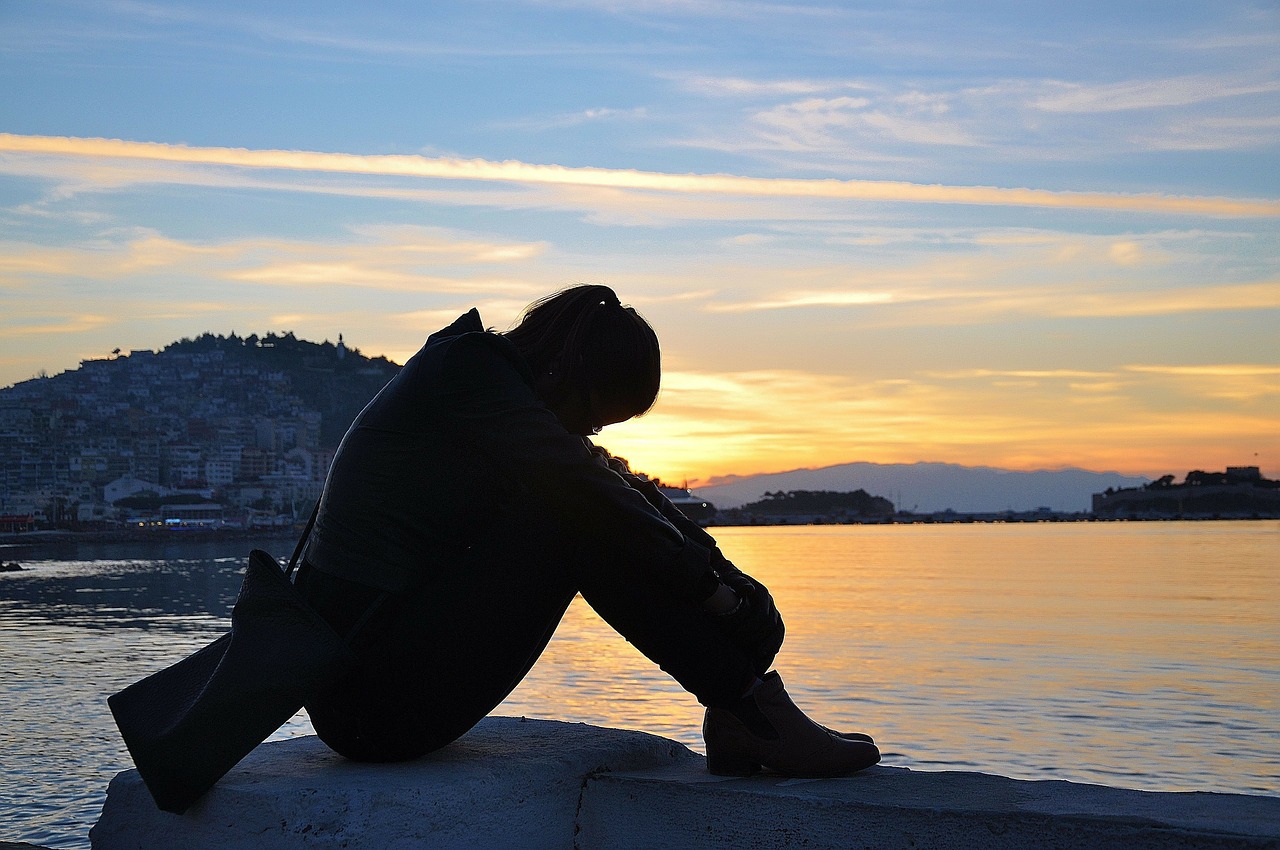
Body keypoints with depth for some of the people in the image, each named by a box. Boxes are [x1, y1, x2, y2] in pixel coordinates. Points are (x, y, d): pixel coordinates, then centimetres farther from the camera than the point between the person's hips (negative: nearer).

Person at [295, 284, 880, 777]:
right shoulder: (469, 367, -12)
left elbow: (618, 488, 10)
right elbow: (592, 493, -19)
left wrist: (723, 573, -2)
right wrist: (712, 589, -11)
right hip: (375, 695, -9)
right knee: (581, 519, -15)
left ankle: (740, 713, -3)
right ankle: (754, 714, -11)